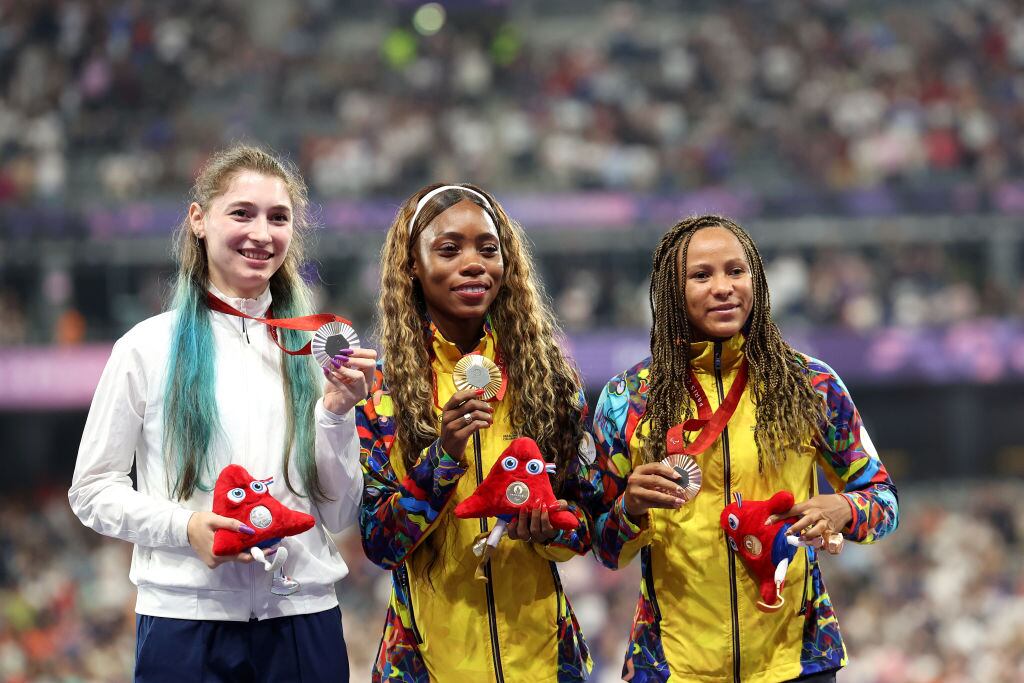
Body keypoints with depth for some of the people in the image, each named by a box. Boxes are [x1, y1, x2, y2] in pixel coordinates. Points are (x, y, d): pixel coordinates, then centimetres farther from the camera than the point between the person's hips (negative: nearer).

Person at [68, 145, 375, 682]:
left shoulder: (310, 351, 8)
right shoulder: (149, 346, -1)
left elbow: (338, 514, 8)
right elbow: (93, 490, 0)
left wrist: (336, 412, -6)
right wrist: (187, 526, -15)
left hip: (304, 619, 3)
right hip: (187, 617, -2)